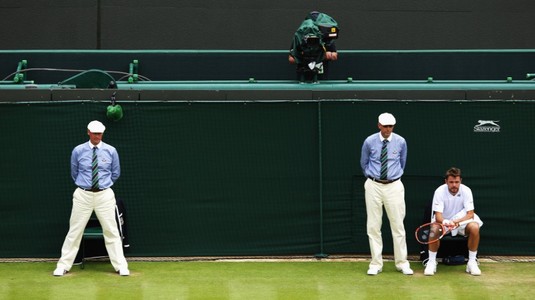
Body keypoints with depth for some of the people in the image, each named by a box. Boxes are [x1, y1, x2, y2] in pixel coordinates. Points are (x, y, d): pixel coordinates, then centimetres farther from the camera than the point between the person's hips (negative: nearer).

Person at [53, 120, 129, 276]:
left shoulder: (111, 151, 0)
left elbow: (116, 173, 12)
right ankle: (63, 266, 9)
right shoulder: (78, 151, -1)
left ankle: (121, 266, 8)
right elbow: (74, 173, 12)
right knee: (75, 231, 2)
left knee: (111, 231, 2)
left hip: (105, 195, 0)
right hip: (83, 195, 0)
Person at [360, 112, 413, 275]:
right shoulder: (369, 142, -3)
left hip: (394, 186, 0)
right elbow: (363, 163, 13)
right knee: (373, 225, 1)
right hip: (373, 186, 0)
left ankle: (402, 263, 9)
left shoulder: (401, 142, -1)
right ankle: (376, 264, 8)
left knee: (398, 225, 0)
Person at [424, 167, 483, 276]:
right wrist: (445, 222, -48)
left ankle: (472, 262, -17)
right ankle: (431, 262, -18)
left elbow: (470, 214, -19)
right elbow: (438, 216, -23)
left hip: (462, 219, 1)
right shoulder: (440, 192, -18)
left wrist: (457, 221, -39)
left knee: (474, 227, -31)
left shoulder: (466, 190, -15)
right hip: (443, 220, -1)